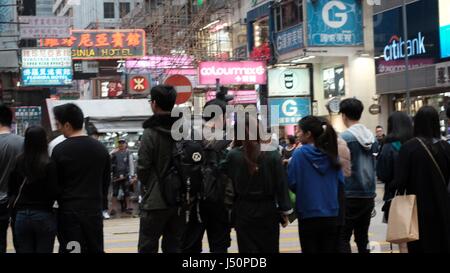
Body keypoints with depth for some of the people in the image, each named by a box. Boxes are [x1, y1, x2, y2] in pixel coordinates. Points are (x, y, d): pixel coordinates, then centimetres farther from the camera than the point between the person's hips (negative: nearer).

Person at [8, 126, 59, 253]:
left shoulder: (17, 162, -3)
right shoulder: (49, 164, -13)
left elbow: (11, 190, 4)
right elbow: (54, 192, -12)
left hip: (21, 215, 3)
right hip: (44, 216, -3)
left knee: (23, 251, 9)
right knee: (44, 251, 6)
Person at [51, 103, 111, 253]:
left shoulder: (60, 150, -8)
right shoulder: (101, 148, 7)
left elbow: (55, 184, -3)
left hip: (69, 213, -5)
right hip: (95, 212, 5)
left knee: (72, 248, -2)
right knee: (96, 248, 12)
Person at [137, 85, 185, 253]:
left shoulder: (151, 132, -12)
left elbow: (142, 168, -12)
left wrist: (147, 186, 8)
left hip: (156, 201, -5)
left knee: (147, 247, 2)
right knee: (174, 246, 11)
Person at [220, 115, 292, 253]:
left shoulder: (233, 155, -10)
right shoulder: (272, 154, -8)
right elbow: (281, 185, -6)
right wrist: (284, 211, 1)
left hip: (244, 212, -1)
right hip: (268, 211, 1)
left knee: (248, 249, 4)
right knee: (269, 249, 14)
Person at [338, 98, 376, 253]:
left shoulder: (345, 138, -12)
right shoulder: (371, 137, 6)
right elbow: (374, 166, 12)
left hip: (350, 196, -6)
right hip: (369, 195, 6)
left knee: (343, 238, -3)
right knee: (362, 237, 14)